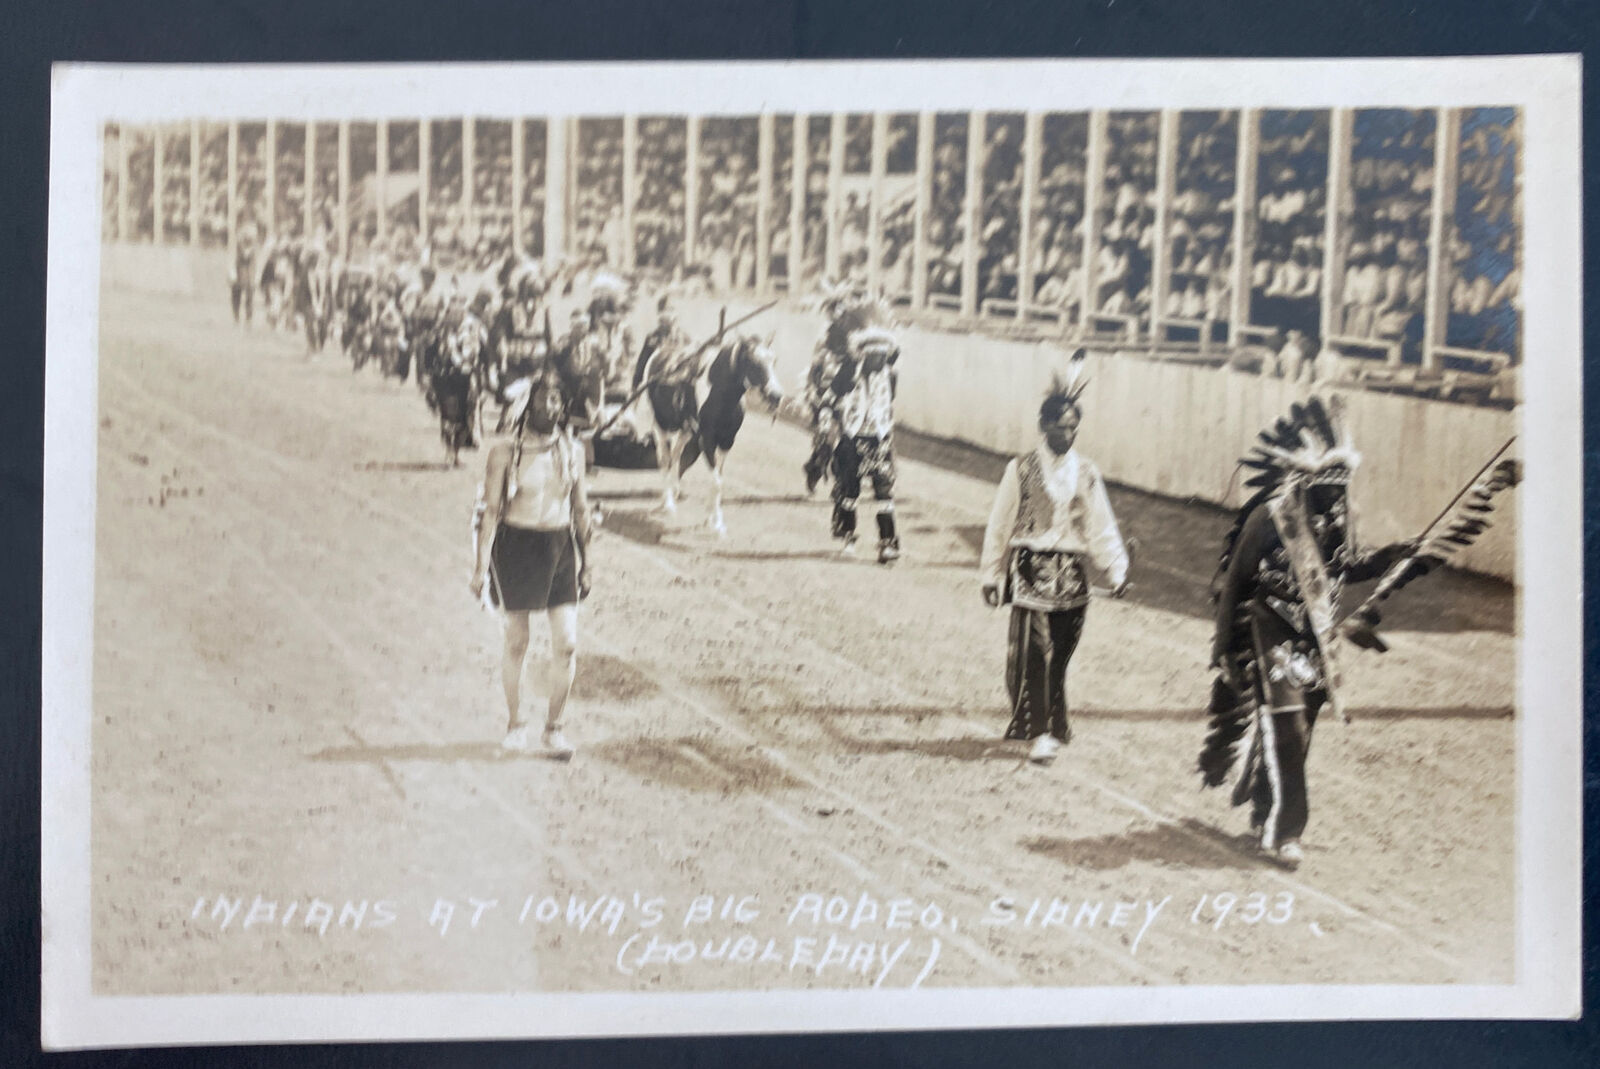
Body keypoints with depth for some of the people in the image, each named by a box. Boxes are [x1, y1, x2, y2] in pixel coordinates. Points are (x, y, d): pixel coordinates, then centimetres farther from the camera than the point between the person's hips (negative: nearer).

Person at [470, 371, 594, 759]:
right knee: (516, 642, 7)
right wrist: (481, 566, -9)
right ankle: (515, 724, 23)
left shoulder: (572, 450, 5)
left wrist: (585, 563, 14)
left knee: (566, 644, -3)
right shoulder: (505, 453, -6)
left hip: (560, 545, 3)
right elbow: (491, 510, -5)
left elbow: (581, 509, 12)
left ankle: (553, 726, 12)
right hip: (516, 545, -3)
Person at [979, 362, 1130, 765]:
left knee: (1059, 653, 7)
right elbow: (999, 524, 3)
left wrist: (1117, 569, -1)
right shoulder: (1021, 470, -2)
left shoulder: (1086, 473, 7)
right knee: (1033, 651, -11)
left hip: (1071, 573, 3)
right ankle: (1040, 731, -6)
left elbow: (1101, 526, 8)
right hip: (1031, 568, -3)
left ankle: (1050, 725, 22)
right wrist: (991, 574, 3)